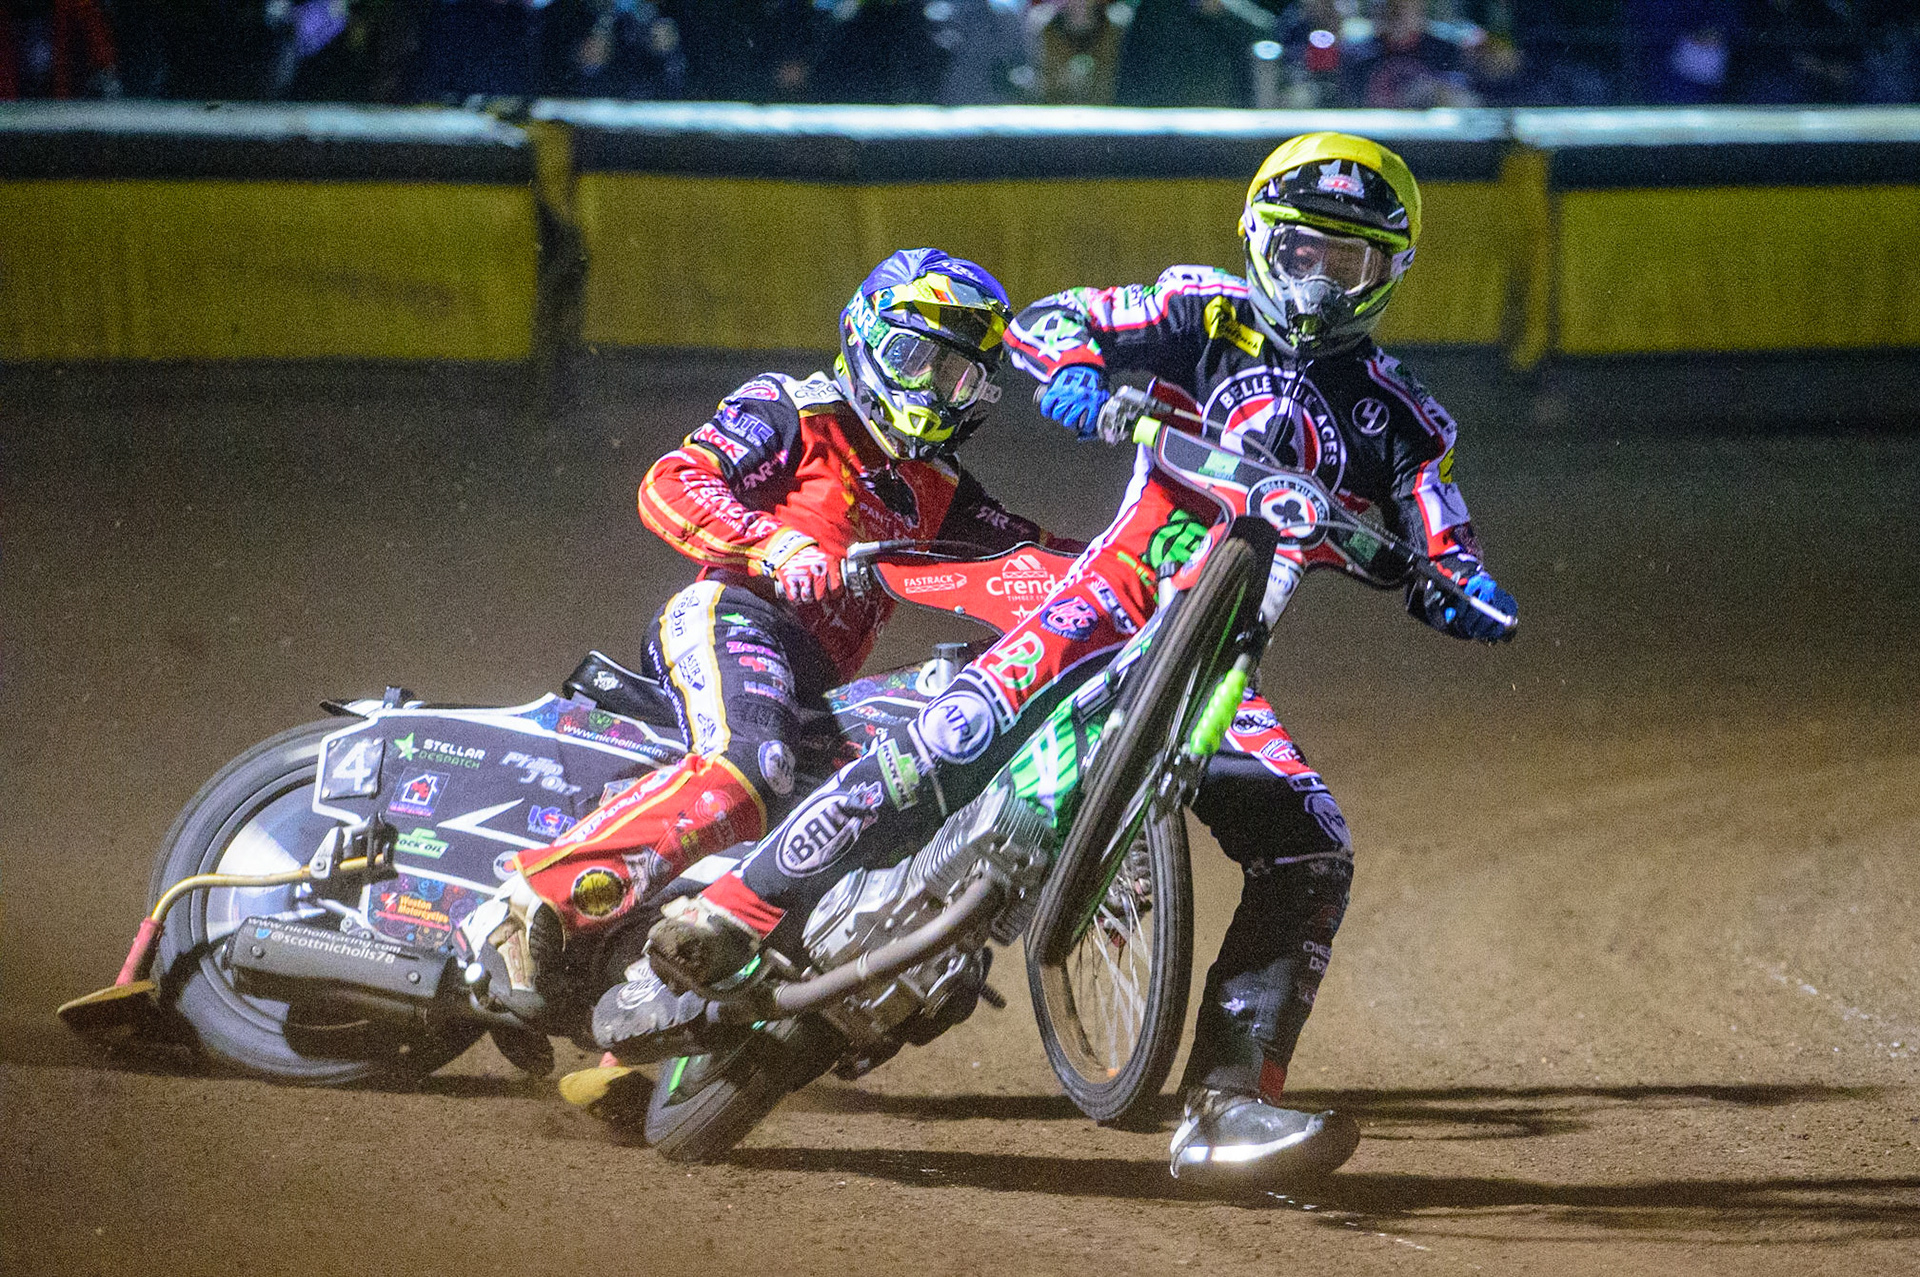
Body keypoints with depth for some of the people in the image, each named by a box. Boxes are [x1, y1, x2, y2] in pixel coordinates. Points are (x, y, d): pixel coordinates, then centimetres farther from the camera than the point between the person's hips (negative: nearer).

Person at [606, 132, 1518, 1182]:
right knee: (943, 753, -24)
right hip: (1117, 589, -4)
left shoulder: (1394, 417, 15)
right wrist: (1070, 366, -19)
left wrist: (1468, 596, -15)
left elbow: (1445, 558, 8)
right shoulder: (1209, 315, 8)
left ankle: (1227, 1103, -14)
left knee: (1314, 857, -13)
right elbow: (1048, 318, 4)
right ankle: (704, 944, -21)